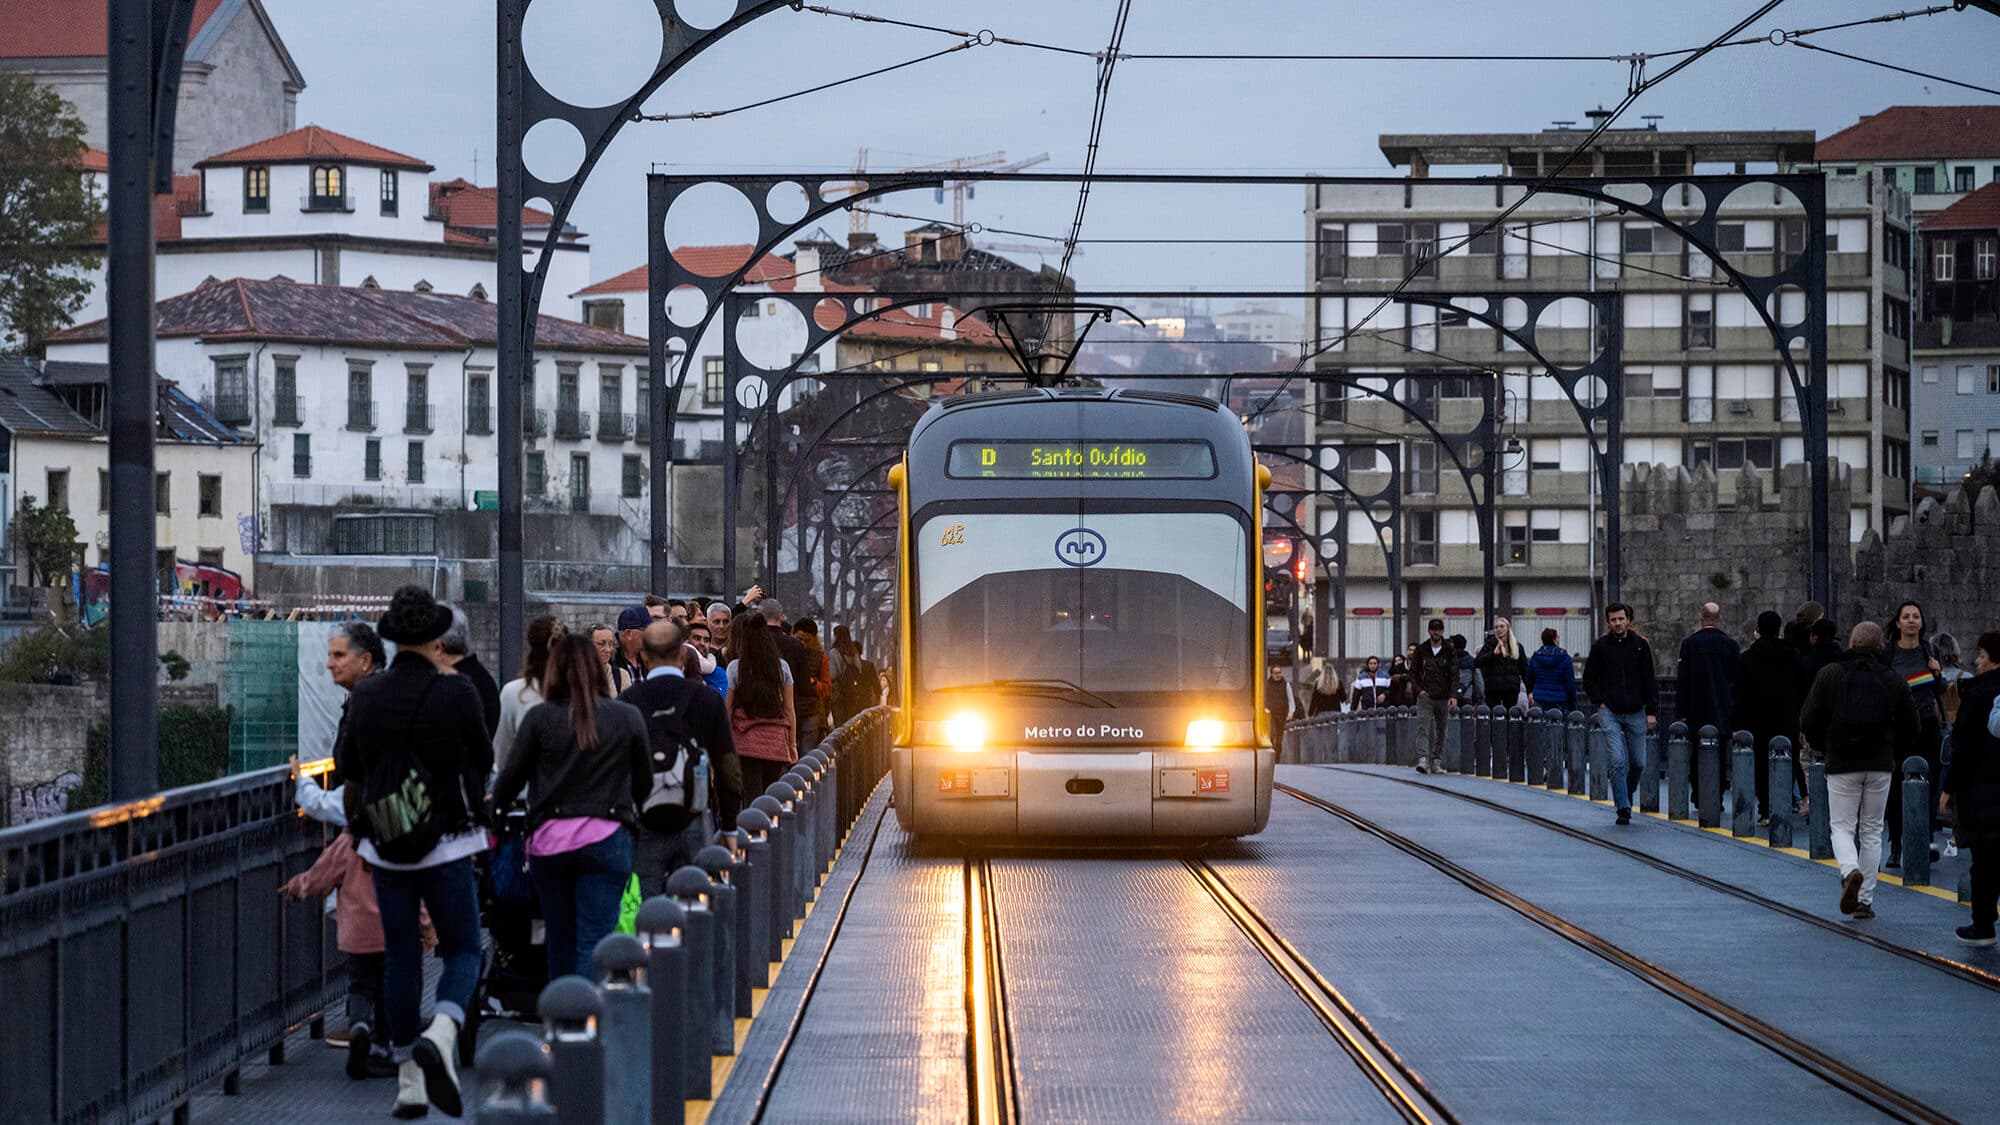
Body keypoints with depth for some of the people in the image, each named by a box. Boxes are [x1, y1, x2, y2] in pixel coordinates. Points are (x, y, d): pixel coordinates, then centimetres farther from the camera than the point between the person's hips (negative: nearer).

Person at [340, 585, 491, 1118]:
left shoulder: (366, 695, -2)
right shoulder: (456, 693, -12)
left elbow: (348, 764, 10)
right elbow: (484, 759, 2)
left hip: (385, 848, 3)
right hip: (447, 844, -3)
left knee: (400, 957, 10)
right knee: (462, 950, 7)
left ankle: (409, 1082, 12)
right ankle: (440, 1035, -22)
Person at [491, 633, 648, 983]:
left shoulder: (540, 717, -1)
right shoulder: (628, 717, 2)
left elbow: (512, 777, 2)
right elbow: (644, 782, 11)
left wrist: (491, 810, 22)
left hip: (550, 839, 1)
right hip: (607, 837, -1)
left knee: (560, 941, 14)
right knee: (594, 941, -4)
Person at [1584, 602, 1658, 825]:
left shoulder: (1640, 645, 4)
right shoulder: (1600, 646, 1)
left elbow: (1649, 681, 6)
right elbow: (1589, 679, 10)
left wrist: (1651, 712, 0)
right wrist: (1600, 702, -2)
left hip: (1636, 713, 2)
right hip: (1610, 712, -2)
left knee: (1638, 763, 6)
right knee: (1618, 761, -13)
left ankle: (1626, 796, 32)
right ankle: (1623, 808, -9)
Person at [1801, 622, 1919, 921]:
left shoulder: (1830, 674, -3)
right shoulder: (1894, 680, 2)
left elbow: (1808, 721, -4)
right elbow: (1911, 729, 4)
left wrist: (1824, 749, 12)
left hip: (1841, 765, -2)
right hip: (1880, 766, 2)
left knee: (1842, 826, 7)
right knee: (1872, 831, 11)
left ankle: (1850, 871, -23)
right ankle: (1865, 899, 10)